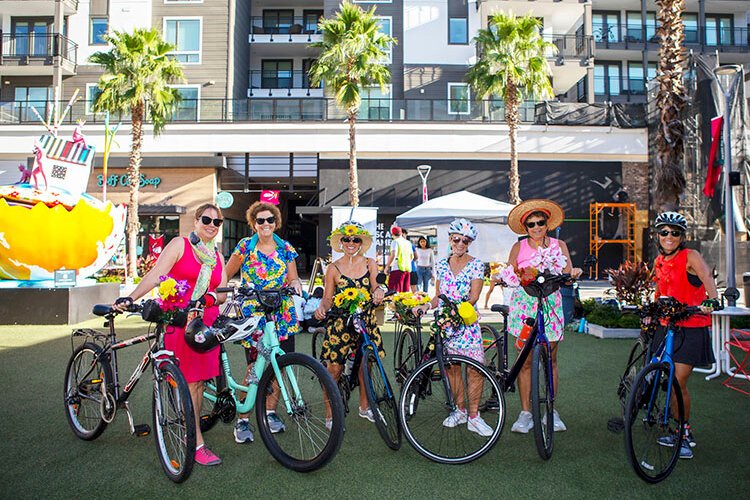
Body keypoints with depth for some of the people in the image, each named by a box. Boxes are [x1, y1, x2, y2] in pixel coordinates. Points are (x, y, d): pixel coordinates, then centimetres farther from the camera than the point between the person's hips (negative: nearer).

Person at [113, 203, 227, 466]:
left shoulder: (217, 256, 17)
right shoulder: (180, 244, 2)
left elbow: (223, 291, 10)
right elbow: (155, 275, -8)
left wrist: (210, 298, -12)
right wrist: (130, 298, -20)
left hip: (207, 321, 5)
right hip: (179, 321, -5)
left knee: (200, 380, 7)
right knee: (189, 381, -4)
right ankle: (197, 444, 2)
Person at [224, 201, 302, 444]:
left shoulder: (286, 249, 8)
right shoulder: (245, 246, 1)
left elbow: (293, 278, 8)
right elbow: (225, 275, 5)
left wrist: (295, 284, -13)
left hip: (282, 316, 3)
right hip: (253, 315, -3)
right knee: (255, 367, -8)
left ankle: (270, 411, 24)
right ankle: (242, 420, 6)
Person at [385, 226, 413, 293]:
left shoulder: (395, 242, -5)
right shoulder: (408, 242, 16)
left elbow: (393, 255, -18)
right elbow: (412, 257, 22)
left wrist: (387, 266, -12)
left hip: (398, 269, -7)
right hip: (408, 269, 7)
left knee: (395, 291, -9)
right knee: (405, 292, 10)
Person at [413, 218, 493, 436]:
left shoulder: (476, 265, -2)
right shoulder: (442, 264, 9)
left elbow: (474, 296, -10)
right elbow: (438, 296, 11)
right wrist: (427, 306, -8)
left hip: (467, 321, -3)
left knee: (475, 368, -7)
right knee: (451, 367, 8)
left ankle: (473, 416, 6)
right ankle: (460, 410, 24)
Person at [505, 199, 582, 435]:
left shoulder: (559, 245, 7)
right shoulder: (518, 247, 5)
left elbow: (567, 274, -2)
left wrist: (573, 274, -24)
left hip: (550, 304, 1)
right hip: (524, 304, -1)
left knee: (551, 360, 6)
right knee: (525, 361, 1)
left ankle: (551, 410, 21)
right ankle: (525, 412, 10)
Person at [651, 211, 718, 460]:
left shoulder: (690, 257, -10)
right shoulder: (659, 262, 9)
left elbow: (707, 277, -29)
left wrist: (712, 300, -47)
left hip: (691, 329, -6)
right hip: (667, 326, 6)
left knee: (678, 383, -7)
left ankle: (684, 435, 13)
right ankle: (684, 432, 26)